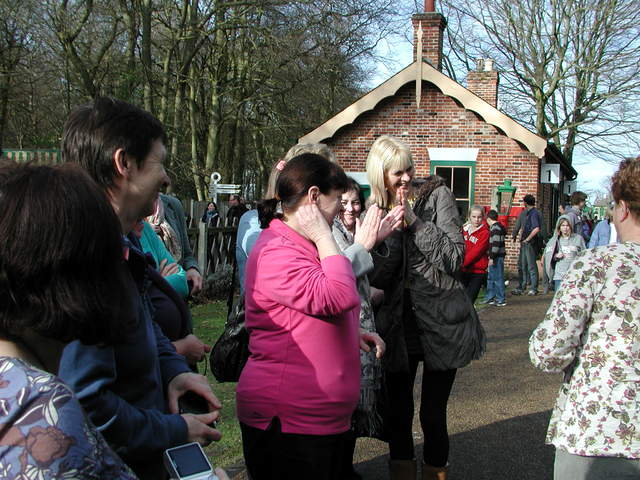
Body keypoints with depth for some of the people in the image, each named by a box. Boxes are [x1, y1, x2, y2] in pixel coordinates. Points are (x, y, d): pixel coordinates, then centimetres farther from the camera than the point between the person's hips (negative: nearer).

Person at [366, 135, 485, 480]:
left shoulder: (437, 196, -3)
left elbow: (455, 256, -11)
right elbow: (376, 277, -3)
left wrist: (415, 222, -17)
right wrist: (392, 230, -16)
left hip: (440, 322, -3)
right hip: (398, 325, 3)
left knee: (433, 413, 3)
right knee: (397, 412, 9)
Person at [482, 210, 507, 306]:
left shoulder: (495, 228, -16)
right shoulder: (499, 227, 16)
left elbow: (496, 244, -22)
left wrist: (492, 257, -21)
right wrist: (491, 256, 24)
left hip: (497, 257, -11)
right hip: (496, 257, 11)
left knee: (498, 278, -5)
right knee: (490, 278, 17)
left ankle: (501, 300, 0)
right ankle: (490, 298, 24)